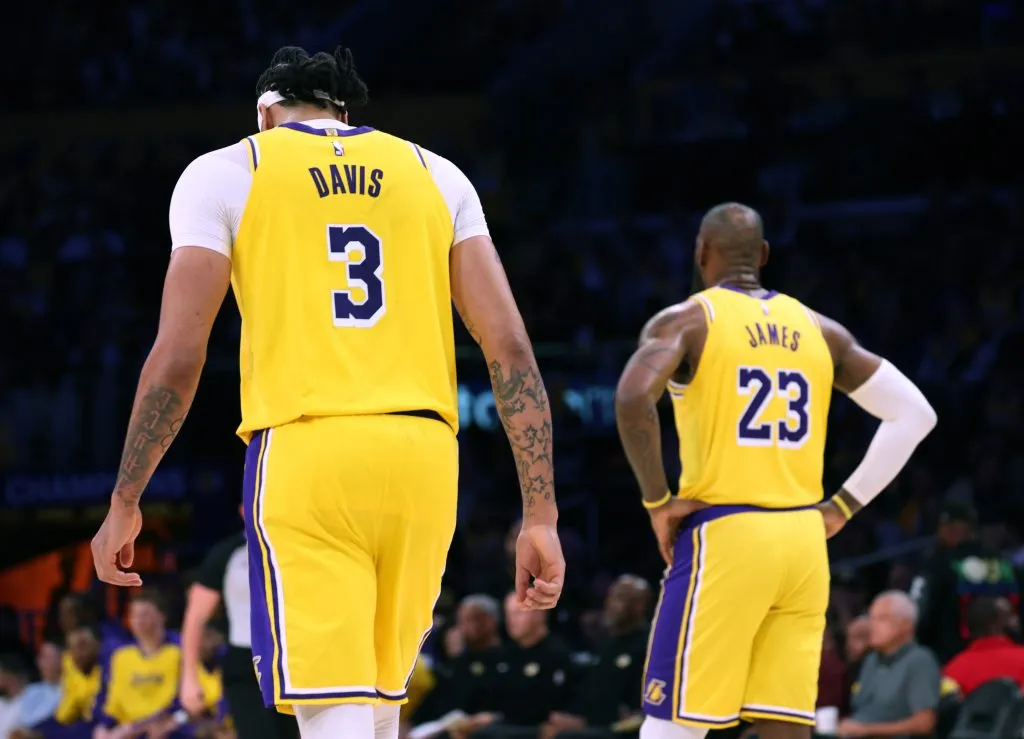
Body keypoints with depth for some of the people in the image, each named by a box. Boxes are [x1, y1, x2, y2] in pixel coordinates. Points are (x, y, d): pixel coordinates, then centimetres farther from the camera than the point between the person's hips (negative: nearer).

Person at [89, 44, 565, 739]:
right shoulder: (436, 176, 16)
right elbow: (511, 349, 6)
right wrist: (541, 516, 6)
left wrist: (124, 505, 8)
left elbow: (178, 356, -1)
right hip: (423, 454, 4)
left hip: (304, 451, -3)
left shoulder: (225, 172, 8)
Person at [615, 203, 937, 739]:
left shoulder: (685, 321, 0)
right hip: (804, 540, 5)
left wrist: (657, 501, -9)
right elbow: (914, 414, 13)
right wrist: (843, 507, 13)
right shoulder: (818, 330, 14)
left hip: (723, 535, -5)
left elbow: (632, 399, -20)